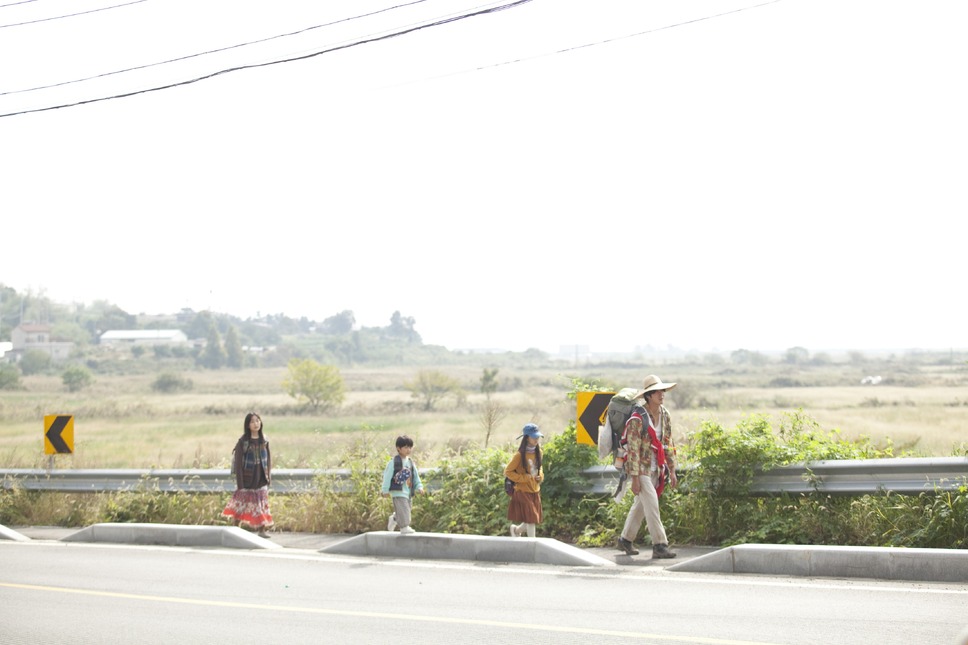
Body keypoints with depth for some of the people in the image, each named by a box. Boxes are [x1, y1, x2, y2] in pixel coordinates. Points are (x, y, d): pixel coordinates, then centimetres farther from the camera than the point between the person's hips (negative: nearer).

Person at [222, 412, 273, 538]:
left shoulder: (264, 440, 4)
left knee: (262, 505, 6)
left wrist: (268, 476, 3)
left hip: (261, 479, 4)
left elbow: (268, 459, 10)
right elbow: (238, 462, -10)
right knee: (241, 504, 1)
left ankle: (262, 530, 11)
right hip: (247, 480, -4)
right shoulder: (243, 441, -9)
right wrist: (240, 483, -13)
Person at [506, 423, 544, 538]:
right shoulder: (520, 455, -15)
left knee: (534, 520, 10)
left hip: (535, 491, 7)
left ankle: (516, 530, 39)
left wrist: (540, 476, 1)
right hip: (523, 491, -6)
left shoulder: (537, 452, 4)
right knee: (531, 519, -10)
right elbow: (508, 472, -11)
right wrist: (523, 478, -18)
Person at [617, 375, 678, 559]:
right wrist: (635, 477, -20)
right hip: (641, 467, -7)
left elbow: (668, 443, 11)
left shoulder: (664, 415, 5)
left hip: (656, 468, 7)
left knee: (640, 505, 16)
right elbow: (633, 448, -18)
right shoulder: (637, 418, -17)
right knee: (652, 504, -13)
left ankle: (626, 539, 30)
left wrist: (671, 470, 9)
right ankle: (659, 545, -12)